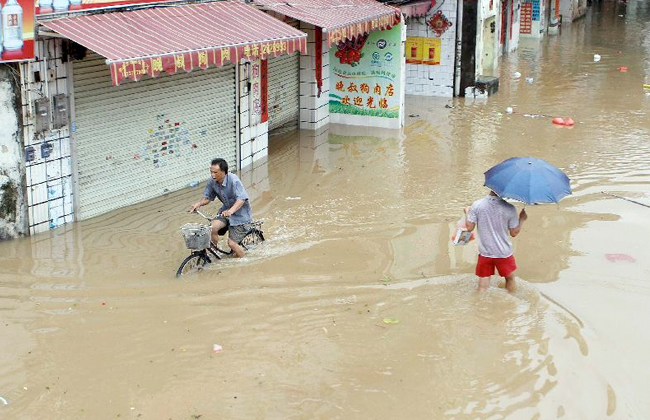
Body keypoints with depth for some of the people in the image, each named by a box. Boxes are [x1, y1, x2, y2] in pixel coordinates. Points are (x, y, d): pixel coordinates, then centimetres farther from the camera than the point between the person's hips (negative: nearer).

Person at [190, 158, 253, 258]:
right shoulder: (212, 181, -10)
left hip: (240, 214, -5)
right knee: (212, 228, -21)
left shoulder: (233, 180, -29)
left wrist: (231, 211, -54)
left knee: (232, 243, -10)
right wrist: (199, 204, -22)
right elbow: (207, 197, 0)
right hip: (226, 211, 5)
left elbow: (241, 199, -37)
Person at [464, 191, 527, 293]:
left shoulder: (476, 205, -15)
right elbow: (514, 233, -9)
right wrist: (521, 219, 8)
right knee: (510, 278, 21)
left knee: (483, 280, 14)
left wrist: (468, 213, 11)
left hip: (485, 252, 1)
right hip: (504, 253, -1)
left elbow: (470, 227, -7)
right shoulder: (509, 208, -18)